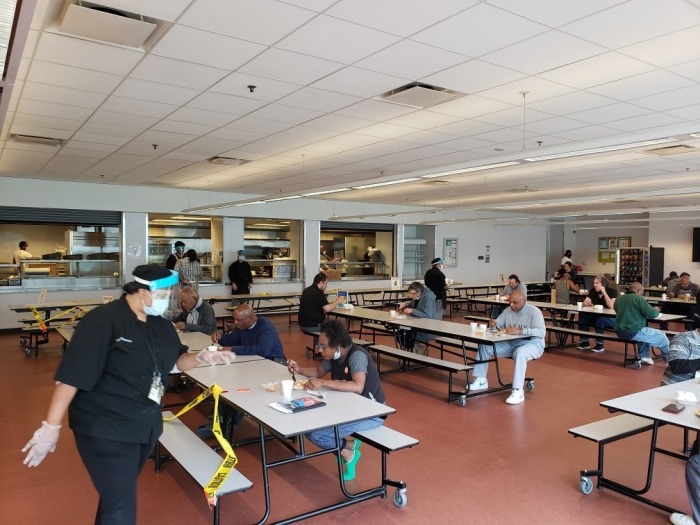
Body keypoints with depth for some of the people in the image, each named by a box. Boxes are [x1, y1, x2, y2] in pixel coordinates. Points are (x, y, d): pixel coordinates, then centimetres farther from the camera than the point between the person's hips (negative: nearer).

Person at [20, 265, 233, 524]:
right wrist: (51, 426, -21)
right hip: (106, 428, -7)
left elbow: (177, 360, 12)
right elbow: (72, 375, -21)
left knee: (120, 492, 24)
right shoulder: (103, 320, -20)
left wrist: (201, 357, -9)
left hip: (145, 424, 8)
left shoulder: (161, 324, 4)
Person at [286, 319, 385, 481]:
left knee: (314, 434, -17)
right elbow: (319, 372, 17)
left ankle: (347, 451, 8)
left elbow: (358, 387, -39)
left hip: (371, 413, -9)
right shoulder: (334, 355, -2)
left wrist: (323, 383, -37)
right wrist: (299, 369, -2)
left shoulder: (357, 355, -25)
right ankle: (348, 443, 13)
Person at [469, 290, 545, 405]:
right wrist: (494, 324, -19)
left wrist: (520, 330, -41)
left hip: (532, 344, -6)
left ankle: (518, 392, -35)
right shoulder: (508, 311, 2)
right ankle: (481, 380, 5)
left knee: (520, 352, -41)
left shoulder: (534, 311, -16)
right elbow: (498, 325, 7)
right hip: (511, 343, 6)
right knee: (484, 346, -6)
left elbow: (541, 332, -29)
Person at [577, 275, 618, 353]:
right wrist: (587, 303, -23)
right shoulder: (593, 291, 3)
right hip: (597, 316, 6)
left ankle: (600, 344, -21)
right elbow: (584, 303, 1)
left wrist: (604, 292, -26)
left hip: (612, 318, -6)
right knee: (583, 316, -18)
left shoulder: (612, 291, -14)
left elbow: (611, 306, -29)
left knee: (599, 320, -36)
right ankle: (585, 342, -9)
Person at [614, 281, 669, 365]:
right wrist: (656, 310, 11)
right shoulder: (639, 299, -12)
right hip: (634, 332, -7)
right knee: (661, 335, 15)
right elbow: (652, 314, -12)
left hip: (620, 332, 7)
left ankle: (644, 356, 31)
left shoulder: (618, 299, 9)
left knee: (645, 331, 35)